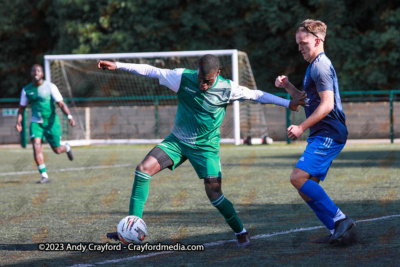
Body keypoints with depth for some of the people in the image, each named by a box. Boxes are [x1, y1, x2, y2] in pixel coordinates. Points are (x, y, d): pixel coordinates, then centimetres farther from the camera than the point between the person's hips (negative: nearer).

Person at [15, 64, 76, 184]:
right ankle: (44, 176, -16)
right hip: (36, 123, 2)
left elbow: (61, 104, -11)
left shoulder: (50, 87, -6)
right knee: (36, 146, -19)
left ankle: (67, 148, 42)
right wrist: (18, 122, -2)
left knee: (57, 150, 4)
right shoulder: (26, 90, 4)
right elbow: (22, 108, 13)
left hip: (51, 122, -2)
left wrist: (69, 116, -26)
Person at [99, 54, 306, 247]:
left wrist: (288, 103, -6)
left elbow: (257, 95, -4)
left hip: (206, 147, -2)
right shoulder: (183, 77, -12)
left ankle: (241, 232, 11)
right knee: (143, 169, -16)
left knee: (214, 194, -14)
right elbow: (151, 71, -5)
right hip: (177, 140, 2)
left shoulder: (227, 89, -14)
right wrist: (117, 66, -6)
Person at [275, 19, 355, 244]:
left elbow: (327, 105, -19)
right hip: (322, 135, 11)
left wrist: (301, 128, -19)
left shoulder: (320, 66, -11)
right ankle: (337, 230, 7)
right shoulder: (315, 66, 22)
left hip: (329, 135, -11)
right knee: (306, 187, 7)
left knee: (299, 177, -20)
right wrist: (288, 86, 14)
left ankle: (339, 219, -19)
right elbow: (307, 100, 30)